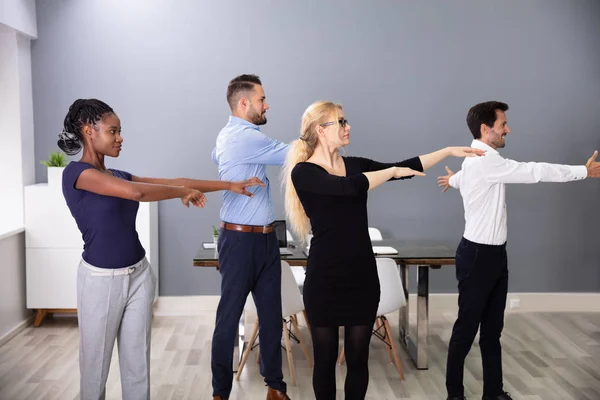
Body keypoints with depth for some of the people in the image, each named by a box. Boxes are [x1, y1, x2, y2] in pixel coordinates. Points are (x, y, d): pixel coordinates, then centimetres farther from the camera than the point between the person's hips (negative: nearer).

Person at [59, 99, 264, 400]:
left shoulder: (119, 176, 10)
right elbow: (136, 192, -27)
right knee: (95, 364, 9)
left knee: (138, 363, 12)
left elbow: (175, 182, 9)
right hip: (101, 280, -7)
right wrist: (183, 192, -12)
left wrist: (230, 186, 7)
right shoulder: (76, 172, -13)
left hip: (139, 276, 7)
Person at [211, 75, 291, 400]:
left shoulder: (230, 135, 16)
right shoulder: (243, 136, -17)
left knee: (271, 315, 10)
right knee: (229, 317, 2)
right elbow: (291, 154, -14)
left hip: (264, 238, 9)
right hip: (241, 240, -9)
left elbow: (216, 156, 38)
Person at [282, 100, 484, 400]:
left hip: (362, 274, 5)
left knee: (358, 357, 11)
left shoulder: (355, 164, 8)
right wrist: (393, 171, -14)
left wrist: (449, 151, 1)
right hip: (325, 277, -5)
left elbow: (407, 167, 4)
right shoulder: (303, 172, -10)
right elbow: (349, 187, -24)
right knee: (325, 358, 8)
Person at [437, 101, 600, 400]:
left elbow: (461, 177, 36)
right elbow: (534, 172, -20)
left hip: (494, 253, 10)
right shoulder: (484, 161, -20)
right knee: (467, 328, 0)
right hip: (477, 255, -10)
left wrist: (454, 180, 61)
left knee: (492, 329, 12)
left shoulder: (480, 160, 13)